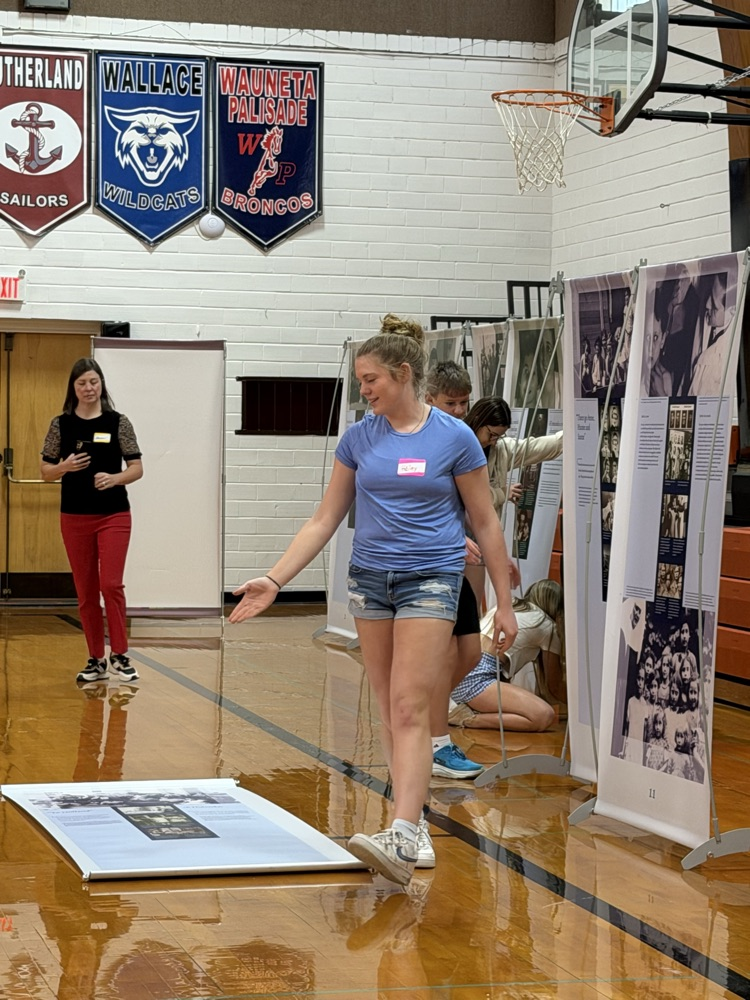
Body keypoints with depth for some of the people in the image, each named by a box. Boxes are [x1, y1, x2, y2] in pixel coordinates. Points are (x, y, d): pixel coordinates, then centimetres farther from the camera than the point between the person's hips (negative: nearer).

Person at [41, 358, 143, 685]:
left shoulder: (118, 423, -1)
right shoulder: (61, 425, 3)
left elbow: (137, 468, -1)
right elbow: (45, 471, 6)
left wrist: (114, 478, -19)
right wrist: (65, 467, -15)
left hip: (114, 515, -2)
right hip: (74, 517, 2)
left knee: (111, 584, -11)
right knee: (86, 592, 6)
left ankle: (119, 655, 0)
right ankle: (96, 660, 14)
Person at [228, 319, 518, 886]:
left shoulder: (454, 438, -6)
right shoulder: (359, 437, 5)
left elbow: (485, 523, 0)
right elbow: (325, 519, 8)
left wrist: (504, 603, 0)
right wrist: (275, 579, 0)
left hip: (430, 579, -5)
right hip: (370, 579, 5)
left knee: (409, 709, -15)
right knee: (390, 708, 8)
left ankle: (401, 840, -24)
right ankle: (416, 815, 20)